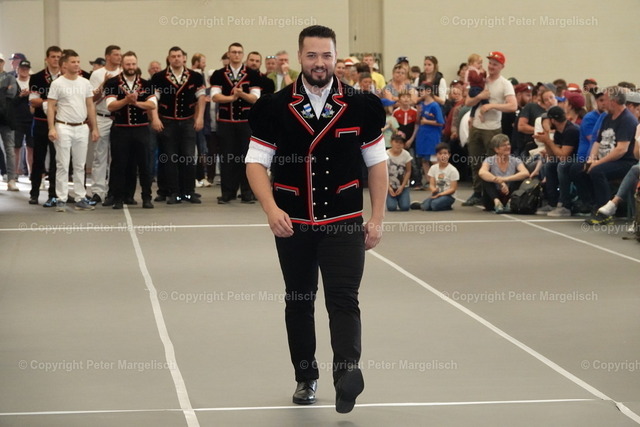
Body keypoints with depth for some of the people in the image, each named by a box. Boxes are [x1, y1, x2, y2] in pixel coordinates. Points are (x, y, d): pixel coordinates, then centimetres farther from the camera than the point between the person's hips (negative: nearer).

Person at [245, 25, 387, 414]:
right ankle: (306, 378, 24)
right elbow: (256, 162, 0)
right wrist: (271, 209, -15)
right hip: (293, 224, 1)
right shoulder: (275, 108, -2)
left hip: (344, 223, -1)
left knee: (344, 299, -14)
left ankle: (347, 373, -23)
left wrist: (377, 218, 1)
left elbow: (377, 162, 5)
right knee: (299, 302, 12)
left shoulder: (361, 106, -1)